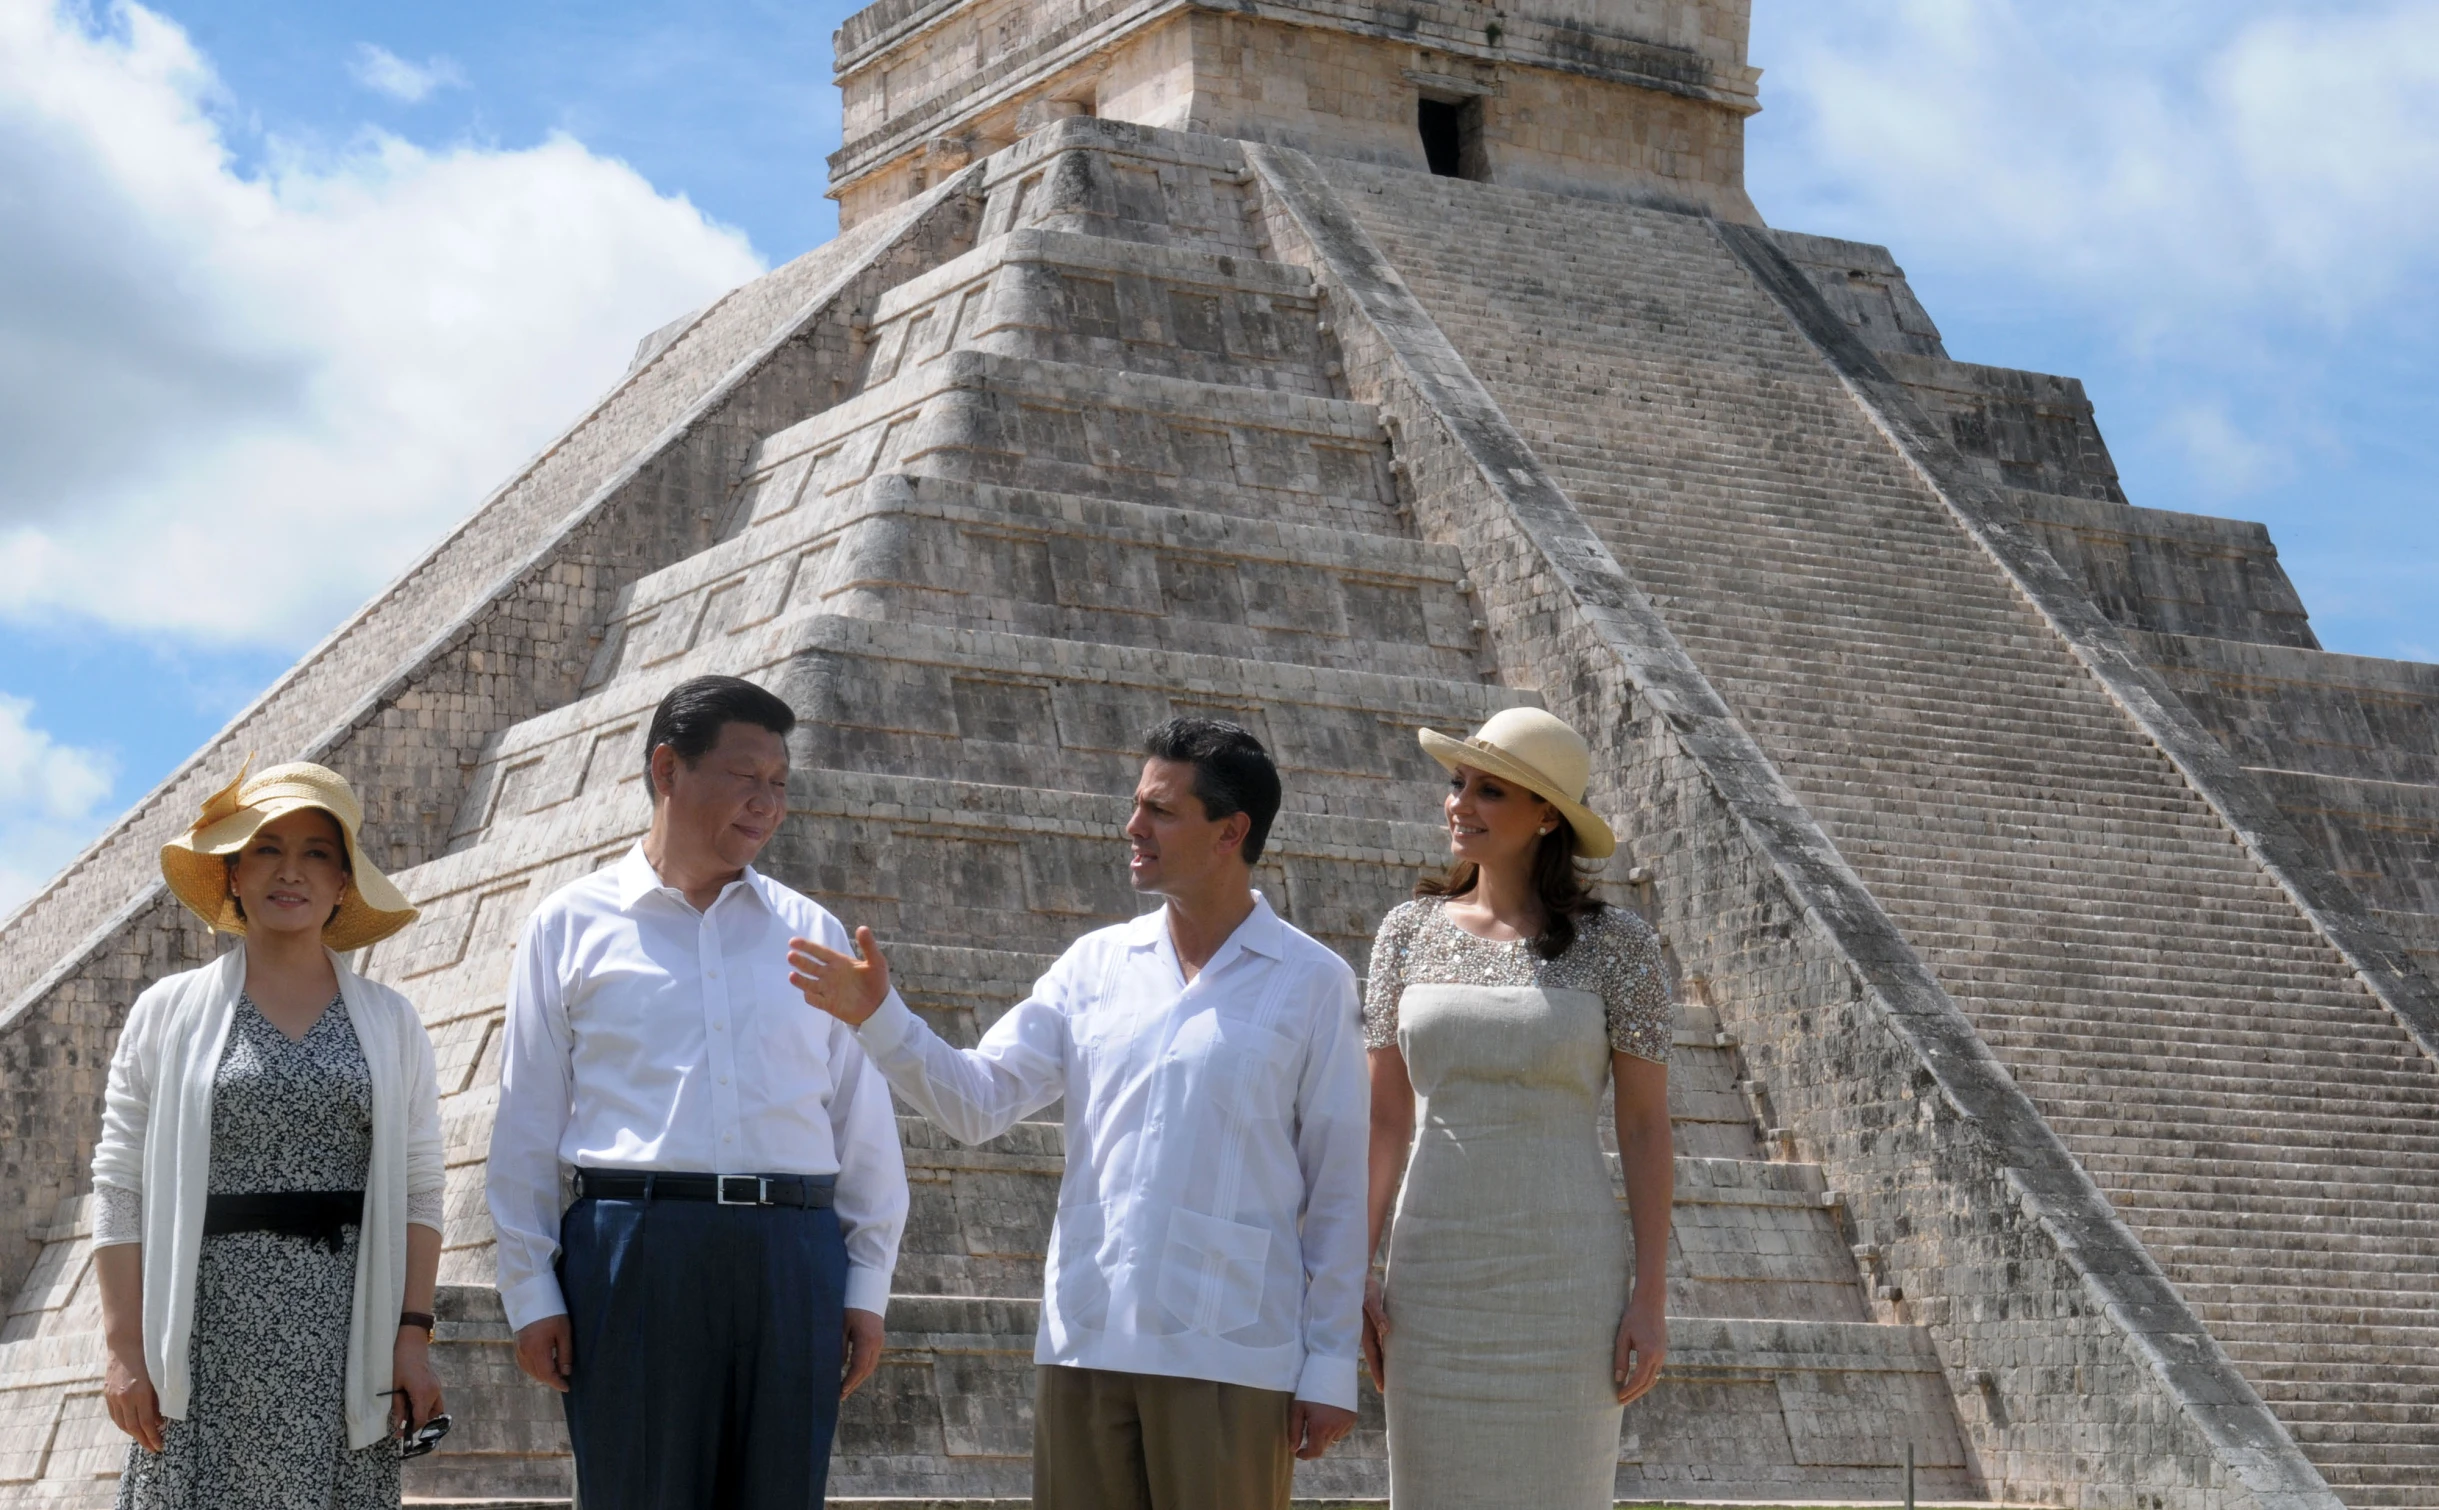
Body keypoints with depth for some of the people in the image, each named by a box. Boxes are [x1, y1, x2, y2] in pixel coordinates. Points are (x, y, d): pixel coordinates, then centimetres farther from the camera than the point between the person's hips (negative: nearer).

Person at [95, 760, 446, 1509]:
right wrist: (125, 1347, -4)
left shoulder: (390, 1023, 10)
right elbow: (120, 1190, 3)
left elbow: (418, 1195, 8)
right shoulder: (169, 1014, 6)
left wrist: (413, 1337, -1)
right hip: (210, 1335, -1)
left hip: (345, 1334, 1)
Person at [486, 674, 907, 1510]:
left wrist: (867, 1287, 6)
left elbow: (863, 1122, 12)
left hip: (792, 1256, 2)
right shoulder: (572, 926, 7)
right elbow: (527, 1126, 6)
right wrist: (530, 1292, 1)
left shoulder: (812, 934, 13)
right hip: (631, 1250, -2)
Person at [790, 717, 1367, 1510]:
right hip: (1084, 1345, 4)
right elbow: (976, 1100, 5)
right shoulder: (1095, 963, 12)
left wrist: (1331, 1367, -4)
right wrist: (877, 1017, -10)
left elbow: (1337, 1188, 1)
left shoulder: (1312, 982, 2)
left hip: (1228, 1356, -3)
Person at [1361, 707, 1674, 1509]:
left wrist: (1652, 1299, -8)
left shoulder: (1616, 941, -3)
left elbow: (1647, 1124, -3)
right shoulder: (1409, 931, 5)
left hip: (1566, 1270, -3)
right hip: (1439, 1271, 3)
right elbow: (1383, 1117, 8)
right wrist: (1352, 1275, 0)